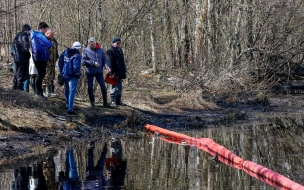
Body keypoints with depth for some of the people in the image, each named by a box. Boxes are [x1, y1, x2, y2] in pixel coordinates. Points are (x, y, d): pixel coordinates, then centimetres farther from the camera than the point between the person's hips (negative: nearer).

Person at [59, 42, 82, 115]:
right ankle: (70, 108, -15)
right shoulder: (77, 56, -17)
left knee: (67, 90, 23)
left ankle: (68, 105, 39)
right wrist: (78, 74, -5)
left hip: (65, 75, 7)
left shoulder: (65, 52, 5)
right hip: (72, 76, -7)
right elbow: (76, 67, -22)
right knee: (72, 91, -7)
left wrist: (61, 71, 19)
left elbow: (60, 62, 11)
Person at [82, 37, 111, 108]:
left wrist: (106, 65, -10)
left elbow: (104, 59, 9)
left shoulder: (100, 50, 6)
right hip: (90, 72, -2)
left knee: (103, 87, 0)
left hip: (99, 71, 2)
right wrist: (93, 63, -18)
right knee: (90, 87, 5)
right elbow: (83, 61, -10)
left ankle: (105, 102, 9)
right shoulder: (85, 51, -3)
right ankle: (92, 102, 19)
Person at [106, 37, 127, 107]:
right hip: (114, 73, -8)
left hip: (120, 73, 8)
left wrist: (124, 71, 19)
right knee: (113, 87, -3)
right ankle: (113, 101, 2)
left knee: (119, 87, 12)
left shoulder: (119, 50, 16)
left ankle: (118, 101, 20)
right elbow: (109, 63, -17)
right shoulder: (110, 51, -11)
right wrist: (111, 72, -23)